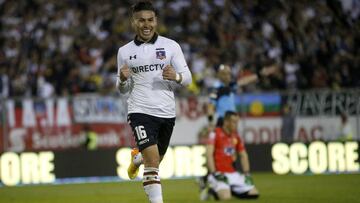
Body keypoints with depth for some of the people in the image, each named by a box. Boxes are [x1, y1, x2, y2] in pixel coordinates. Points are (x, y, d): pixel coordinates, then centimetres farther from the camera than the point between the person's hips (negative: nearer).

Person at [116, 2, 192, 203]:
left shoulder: (171, 46, 2)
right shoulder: (125, 52, 6)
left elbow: (187, 78, 1)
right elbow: (123, 89, 13)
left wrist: (176, 77, -21)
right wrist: (123, 80, -11)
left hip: (167, 112, 2)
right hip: (141, 111, -2)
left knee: (156, 160, 19)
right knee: (153, 160, -19)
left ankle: (137, 158, 53)